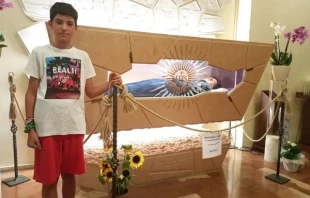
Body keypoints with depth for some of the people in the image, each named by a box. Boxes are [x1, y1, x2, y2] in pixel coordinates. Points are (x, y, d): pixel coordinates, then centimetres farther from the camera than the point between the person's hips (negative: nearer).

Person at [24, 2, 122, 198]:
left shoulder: (83, 56, 7)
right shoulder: (39, 53, 1)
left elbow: (90, 92, 8)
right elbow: (31, 92, 1)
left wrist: (109, 84, -10)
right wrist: (30, 127, -4)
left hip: (75, 126, 2)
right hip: (47, 128, -2)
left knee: (70, 175, 15)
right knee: (49, 179, 9)